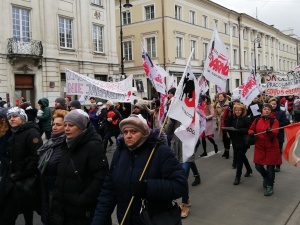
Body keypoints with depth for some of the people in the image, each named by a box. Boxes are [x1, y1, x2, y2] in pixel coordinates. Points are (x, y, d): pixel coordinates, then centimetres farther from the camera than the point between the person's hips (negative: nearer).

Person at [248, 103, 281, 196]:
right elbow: (251, 129, 12)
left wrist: (270, 131, -43)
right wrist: (251, 132, -11)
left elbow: (275, 133, -20)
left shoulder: (274, 121, -7)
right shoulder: (257, 120, 3)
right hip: (259, 147, 3)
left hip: (271, 147, -3)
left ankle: (269, 186, 19)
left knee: (270, 167, 0)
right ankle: (266, 178, 38)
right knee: (258, 166, 6)